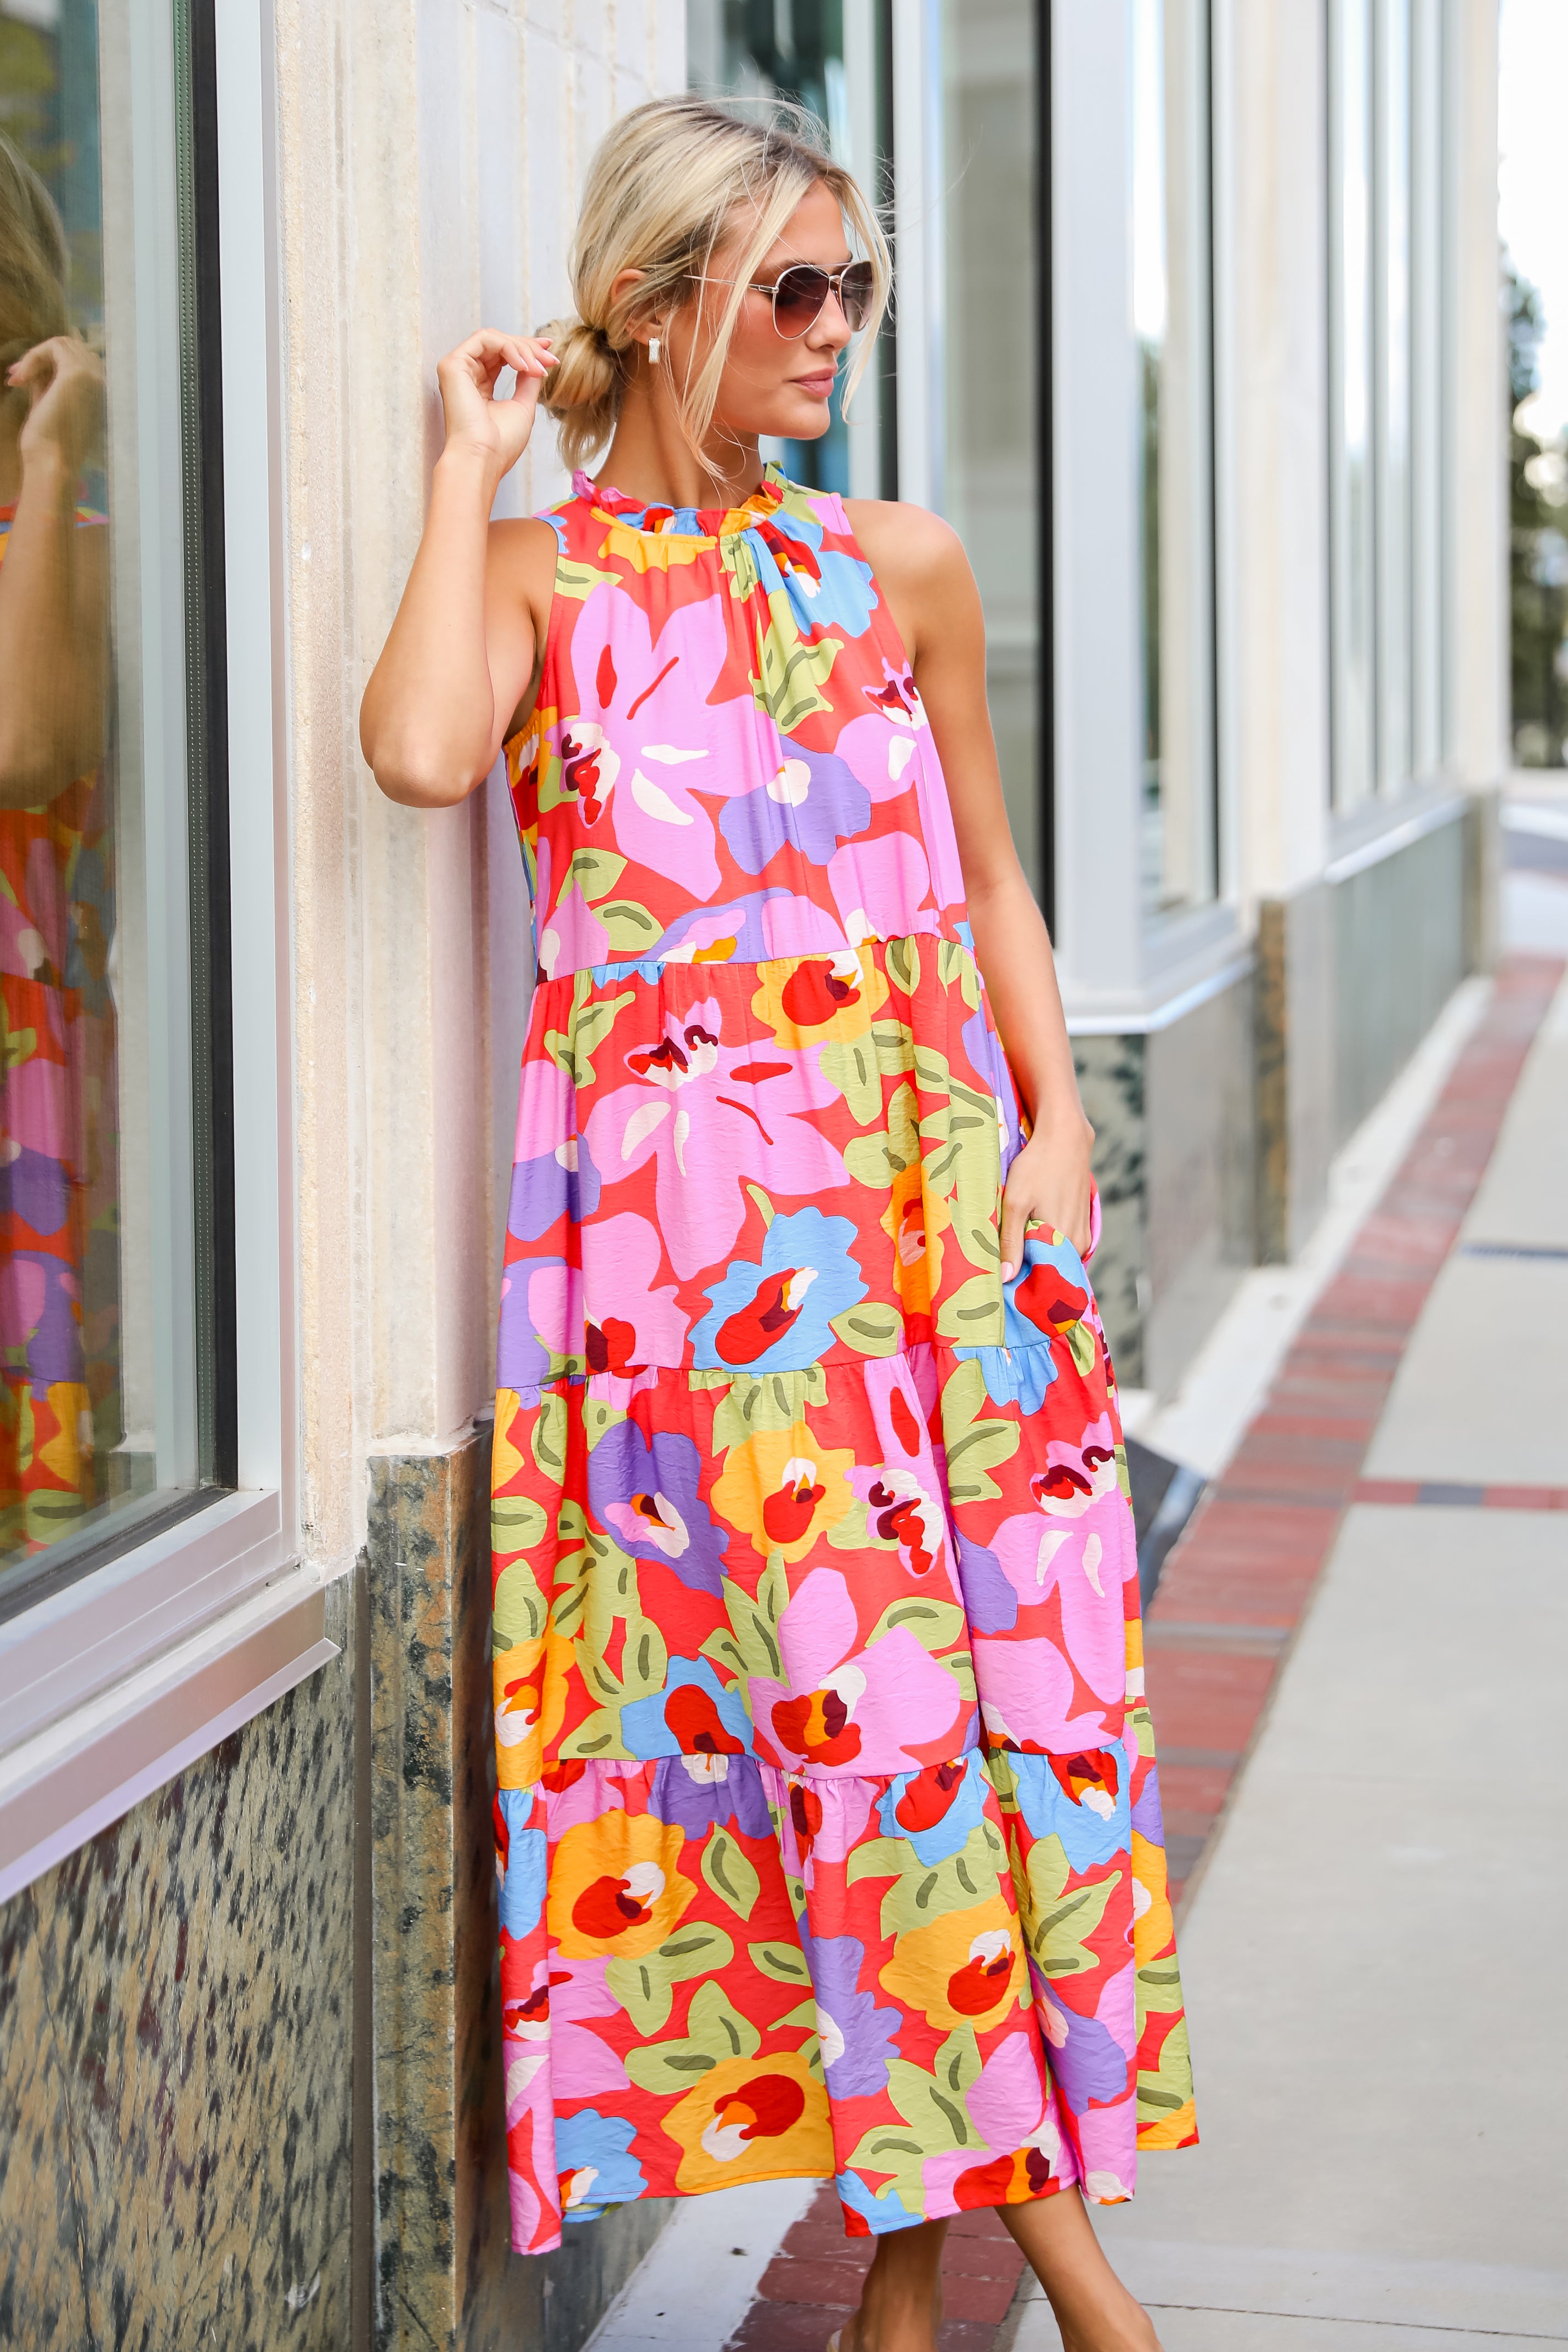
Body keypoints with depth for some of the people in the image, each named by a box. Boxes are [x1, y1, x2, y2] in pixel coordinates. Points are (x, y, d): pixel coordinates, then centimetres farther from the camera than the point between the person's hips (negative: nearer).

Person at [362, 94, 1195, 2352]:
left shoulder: (898, 565, 12)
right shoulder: (535, 573, 3)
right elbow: (421, 748, -19)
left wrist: (1052, 1123, 3)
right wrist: (478, 466, -7)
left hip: (928, 1181, 3)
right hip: (686, 1198, -3)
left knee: (994, 1651, 0)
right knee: (852, 1674, -8)